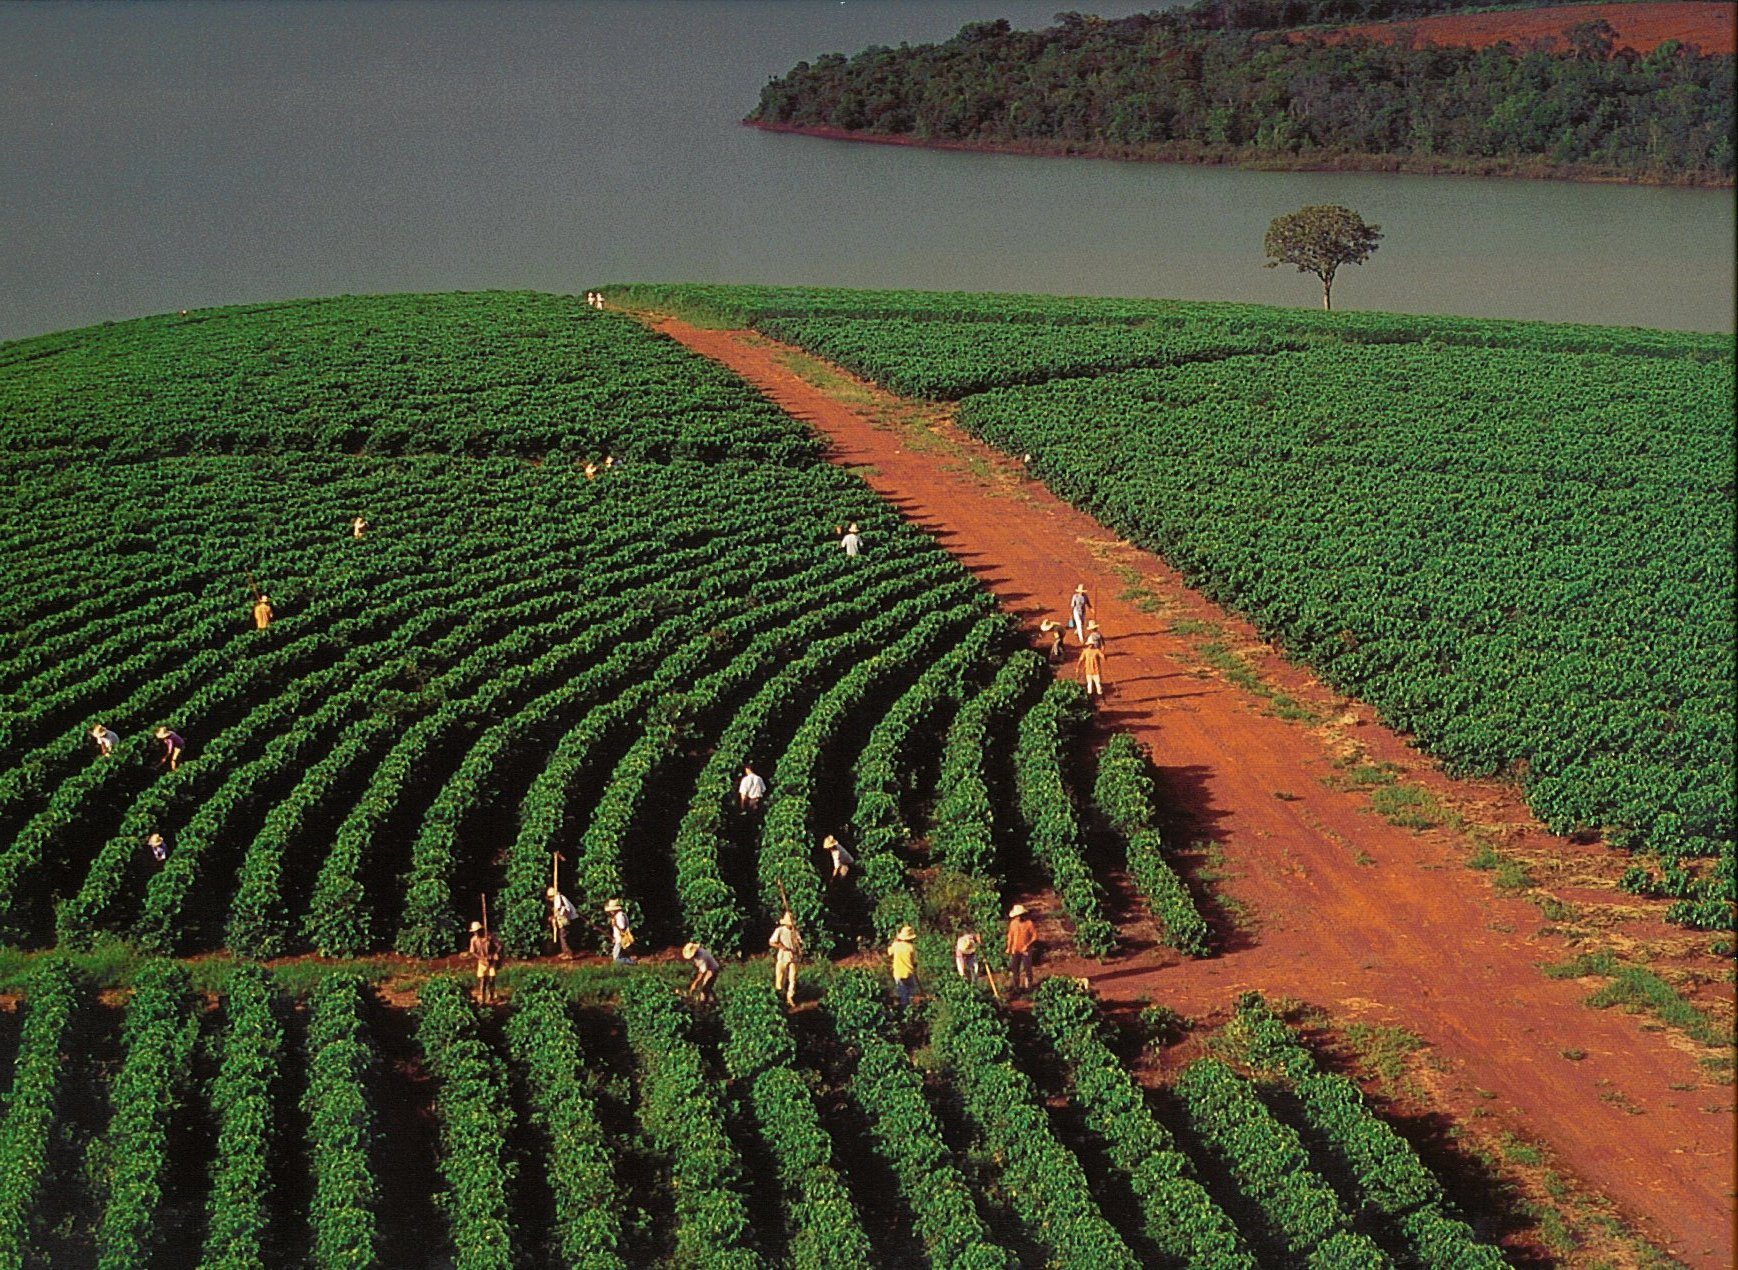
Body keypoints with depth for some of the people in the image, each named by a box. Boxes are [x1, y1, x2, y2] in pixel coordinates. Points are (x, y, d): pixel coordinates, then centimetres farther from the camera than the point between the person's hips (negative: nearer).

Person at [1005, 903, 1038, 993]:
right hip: (1015, 950, 4)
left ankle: (1028, 987, 14)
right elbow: (1010, 935, 10)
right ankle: (1016, 986, 19)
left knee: (1027, 969, 3)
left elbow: (1035, 936, -10)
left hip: (1026, 950, -4)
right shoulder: (1013, 923, -3)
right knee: (1015, 969, 6)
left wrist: (1027, 945, -19)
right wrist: (1009, 947, 12)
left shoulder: (1029, 923, -14)